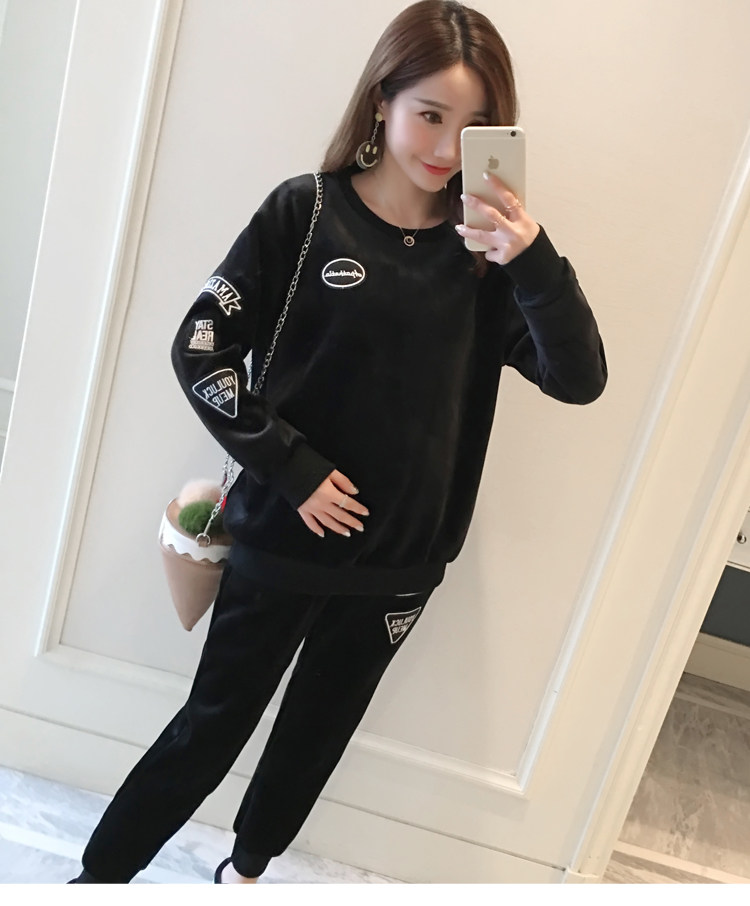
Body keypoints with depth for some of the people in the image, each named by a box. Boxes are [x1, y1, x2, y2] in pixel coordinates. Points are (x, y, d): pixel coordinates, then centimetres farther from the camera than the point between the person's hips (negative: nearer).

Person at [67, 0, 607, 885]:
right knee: (213, 723, 12)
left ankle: (244, 870, 49)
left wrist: (533, 257, -25)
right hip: (284, 538, -3)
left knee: (316, 730, 21)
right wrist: (291, 468, -15)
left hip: (401, 559, 4)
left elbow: (579, 379, -10)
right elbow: (200, 351, -9)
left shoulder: (483, 249, -2)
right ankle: (97, 876, 39)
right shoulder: (306, 211, -9)